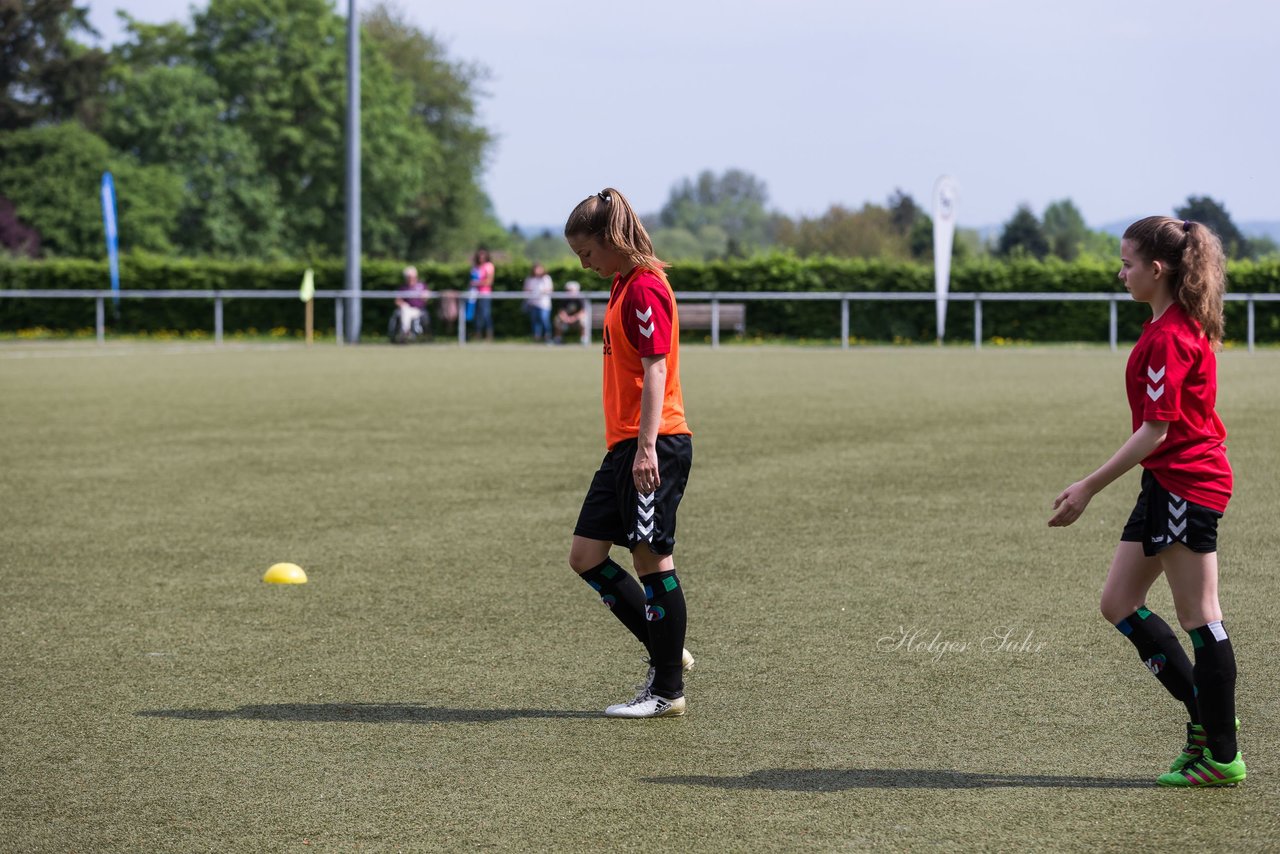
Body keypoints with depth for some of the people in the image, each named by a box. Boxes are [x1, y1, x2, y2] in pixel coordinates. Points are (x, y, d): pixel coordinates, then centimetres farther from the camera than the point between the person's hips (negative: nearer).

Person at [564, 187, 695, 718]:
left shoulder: (645, 289, -13)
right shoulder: (624, 285, 17)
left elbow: (655, 370, -19)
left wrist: (646, 446, -24)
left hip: (656, 446, -10)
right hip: (625, 447, 10)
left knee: (652, 560, -4)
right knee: (586, 556, 8)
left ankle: (668, 690, 4)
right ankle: (667, 653, 16)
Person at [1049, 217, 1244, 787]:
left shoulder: (1170, 336, -19)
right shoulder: (1179, 325, 12)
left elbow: (1156, 430, -22)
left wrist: (1089, 488, -19)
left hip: (1187, 482, -10)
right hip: (1168, 483, 10)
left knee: (1199, 618, -3)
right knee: (1118, 603, 11)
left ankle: (1223, 757, 5)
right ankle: (1208, 719, 16)